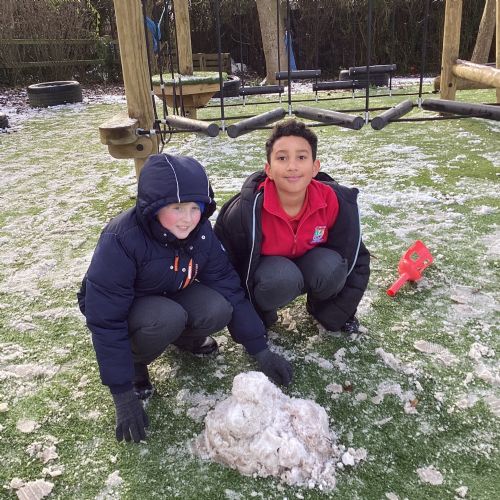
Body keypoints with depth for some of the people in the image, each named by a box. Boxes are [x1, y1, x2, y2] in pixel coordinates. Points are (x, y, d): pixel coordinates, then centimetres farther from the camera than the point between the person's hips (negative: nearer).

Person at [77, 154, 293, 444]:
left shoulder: (201, 232, -17)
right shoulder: (120, 240, -33)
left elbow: (229, 287, -13)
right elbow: (106, 322, -31)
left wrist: (260, 349, -16)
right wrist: (123, 393, -29)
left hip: (171, 298, 4)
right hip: (126, 309, -4)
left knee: (218, 309, -26)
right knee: (168, 318, -37)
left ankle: (186, 339, 7)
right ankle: (134, 363, -5)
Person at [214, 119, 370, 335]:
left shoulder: (336, 202, -23)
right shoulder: (247, 210, -30)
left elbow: (355, 261, -10)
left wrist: (336, 316, -10)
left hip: (310, 267, 3)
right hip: (264, 272, -3)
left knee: (332, 267, -30)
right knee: (281, 278, -36)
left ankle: (320, 305, 5)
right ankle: (260, 313, -2)